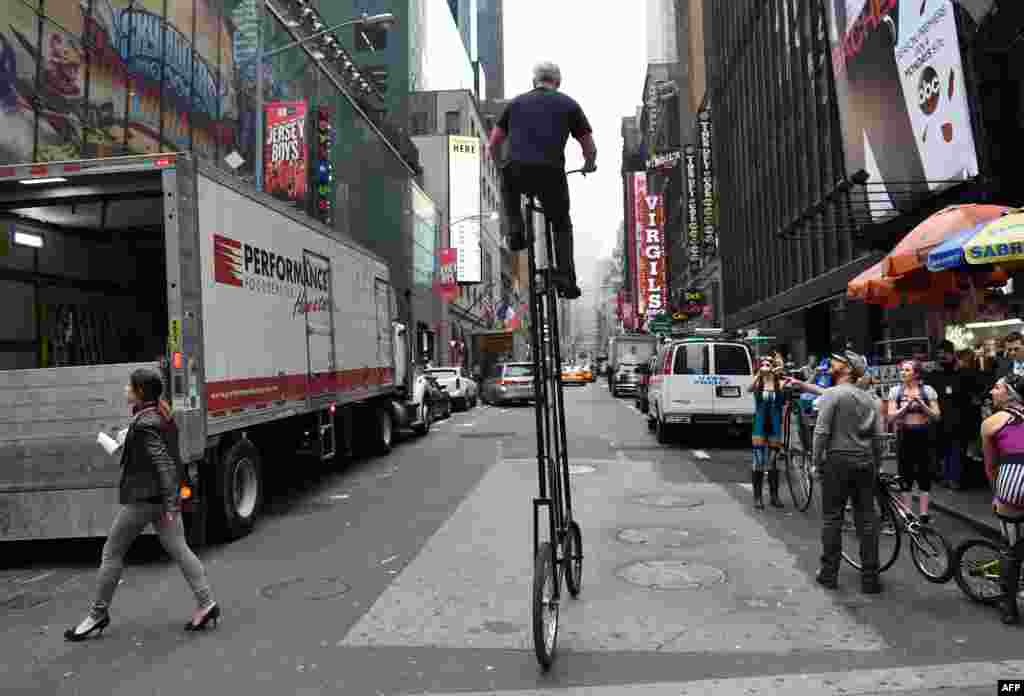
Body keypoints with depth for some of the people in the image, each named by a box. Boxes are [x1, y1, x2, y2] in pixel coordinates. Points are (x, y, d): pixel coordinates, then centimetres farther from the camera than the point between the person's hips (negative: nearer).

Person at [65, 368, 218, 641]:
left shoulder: (144, 424, -18)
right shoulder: (161, 414, 9)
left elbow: (164, 464, -23)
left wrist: (170, 504, -23)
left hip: (143, 497, -9)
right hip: (163, 496, 9)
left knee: (112, 552, 8)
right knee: (178, 549, 7)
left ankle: (98, 614, 20)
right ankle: (206, 604, 3)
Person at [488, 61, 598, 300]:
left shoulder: (517, 102, 21)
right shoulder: (569, 104, 16)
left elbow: (493, 144, 22)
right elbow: (590, 148, 15)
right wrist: (589, 165, 37)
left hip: (516, 171, 1)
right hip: (551, 173, -1)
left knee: (508, 185, 38)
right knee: (562, 226, 20)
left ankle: (515, 230, 19)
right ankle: (565, 277, 5)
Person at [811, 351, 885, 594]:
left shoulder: (832, 394, -8)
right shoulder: (870, 397, 10)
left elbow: (821, 431, -14)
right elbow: (878, 436, 8)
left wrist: (816, 460, -5)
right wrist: (876, 466, 15)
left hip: (838, 460, -5)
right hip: (865, 461, 5)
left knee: (832, 518, 4)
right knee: (867, 519, 8)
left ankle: (829, 574, 10)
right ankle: (870, 578, 12)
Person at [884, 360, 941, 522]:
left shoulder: (928, 390, 0)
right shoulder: (895, 391, 1)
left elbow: (936, 415, -2)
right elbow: (891, 417, -5)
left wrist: (921, 403, -16)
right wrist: (907, 404, -16)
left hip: (923, 435, 0)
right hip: (904, 435, 1)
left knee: (924, 474, 3)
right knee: (905, 475, 5)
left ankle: (924, 514, 12)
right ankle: (907, 514, 15)